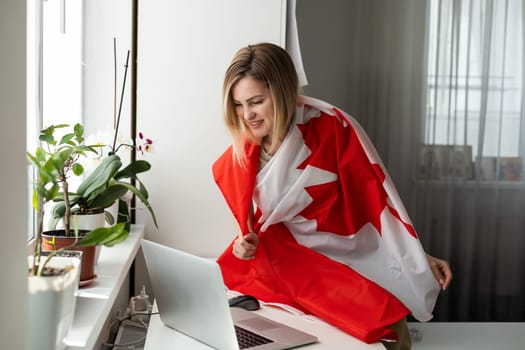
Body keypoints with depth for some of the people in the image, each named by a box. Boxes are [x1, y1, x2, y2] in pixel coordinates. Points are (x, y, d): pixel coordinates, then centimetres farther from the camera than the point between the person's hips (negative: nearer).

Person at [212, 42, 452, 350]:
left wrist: (420, 258, -6)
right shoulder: (238, 160, 0)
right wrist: (246, 243, -8)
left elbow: (376, 195, -6)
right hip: (291, 267, 3)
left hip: (350, 261, -3)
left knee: (384, 321, -26)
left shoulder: (331, 127, -11)